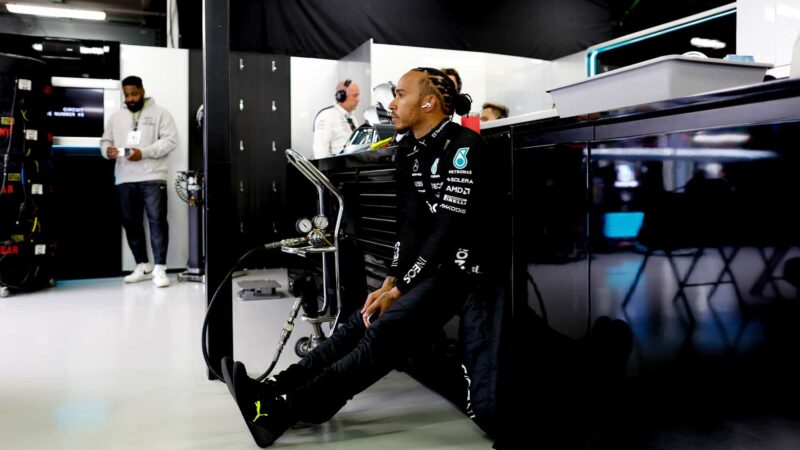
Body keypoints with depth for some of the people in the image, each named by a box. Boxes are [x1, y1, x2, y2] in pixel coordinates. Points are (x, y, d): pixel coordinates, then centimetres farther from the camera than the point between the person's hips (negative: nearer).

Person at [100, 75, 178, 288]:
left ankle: (159, 269, -8)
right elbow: (105, 140, 20)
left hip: (153, 178, -5)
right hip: (124, 180, 5)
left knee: (157, 221, -10)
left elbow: (170, 140, -6)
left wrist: (144, 153, -16)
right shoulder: (116, 117, 19)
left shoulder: (160, 113, 4)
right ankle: (143, 266, 18)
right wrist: (107, 150, -5)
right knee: (131, 223, 8)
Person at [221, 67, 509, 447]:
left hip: (471, 267, -8)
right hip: (435, 262, 8)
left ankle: (283, 409, -17)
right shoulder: (410, 150, 10)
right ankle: (273, 392, -6)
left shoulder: (464, 147, -15)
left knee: (384, 333, -18)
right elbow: (412, 224, 5)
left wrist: (399, 289, -17)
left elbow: (448, 229, -20)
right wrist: (391, 281, -6)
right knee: (363, 322, -4)